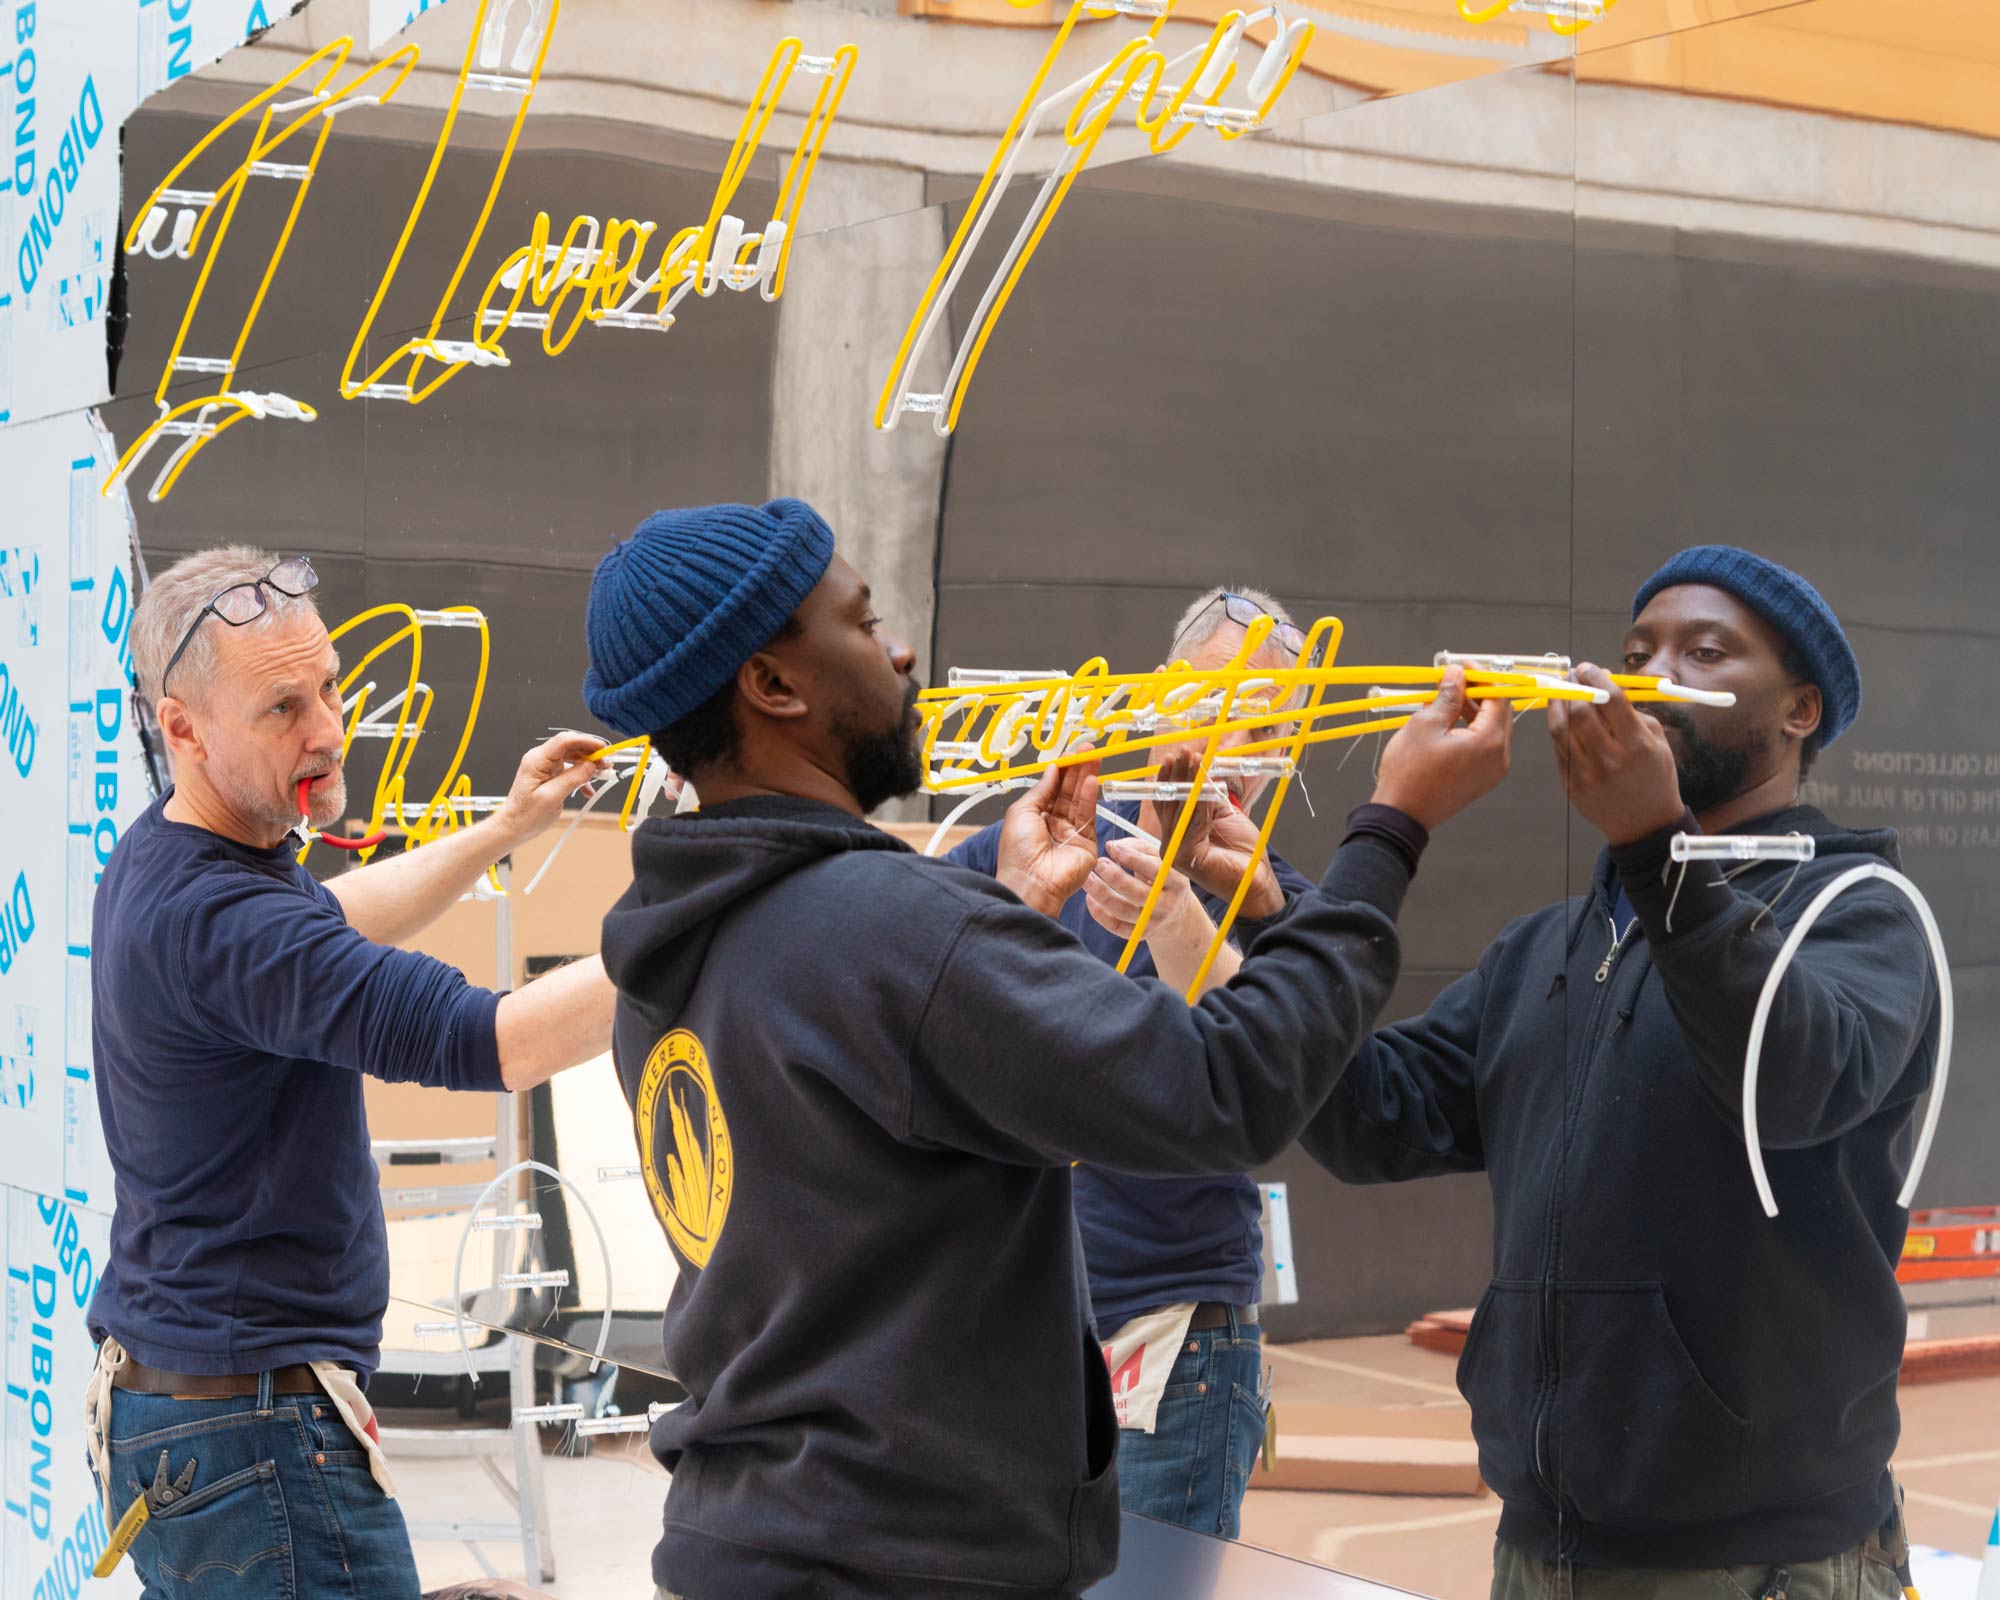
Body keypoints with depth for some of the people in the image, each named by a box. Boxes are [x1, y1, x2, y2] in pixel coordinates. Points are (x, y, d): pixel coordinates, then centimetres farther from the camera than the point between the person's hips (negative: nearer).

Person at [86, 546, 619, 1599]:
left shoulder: (154, 862, 9)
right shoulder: (211, 918, -24)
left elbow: (324, 923, 29)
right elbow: (483, 1043, -30)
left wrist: (500, 832, 24)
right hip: (249, 1434, -10)